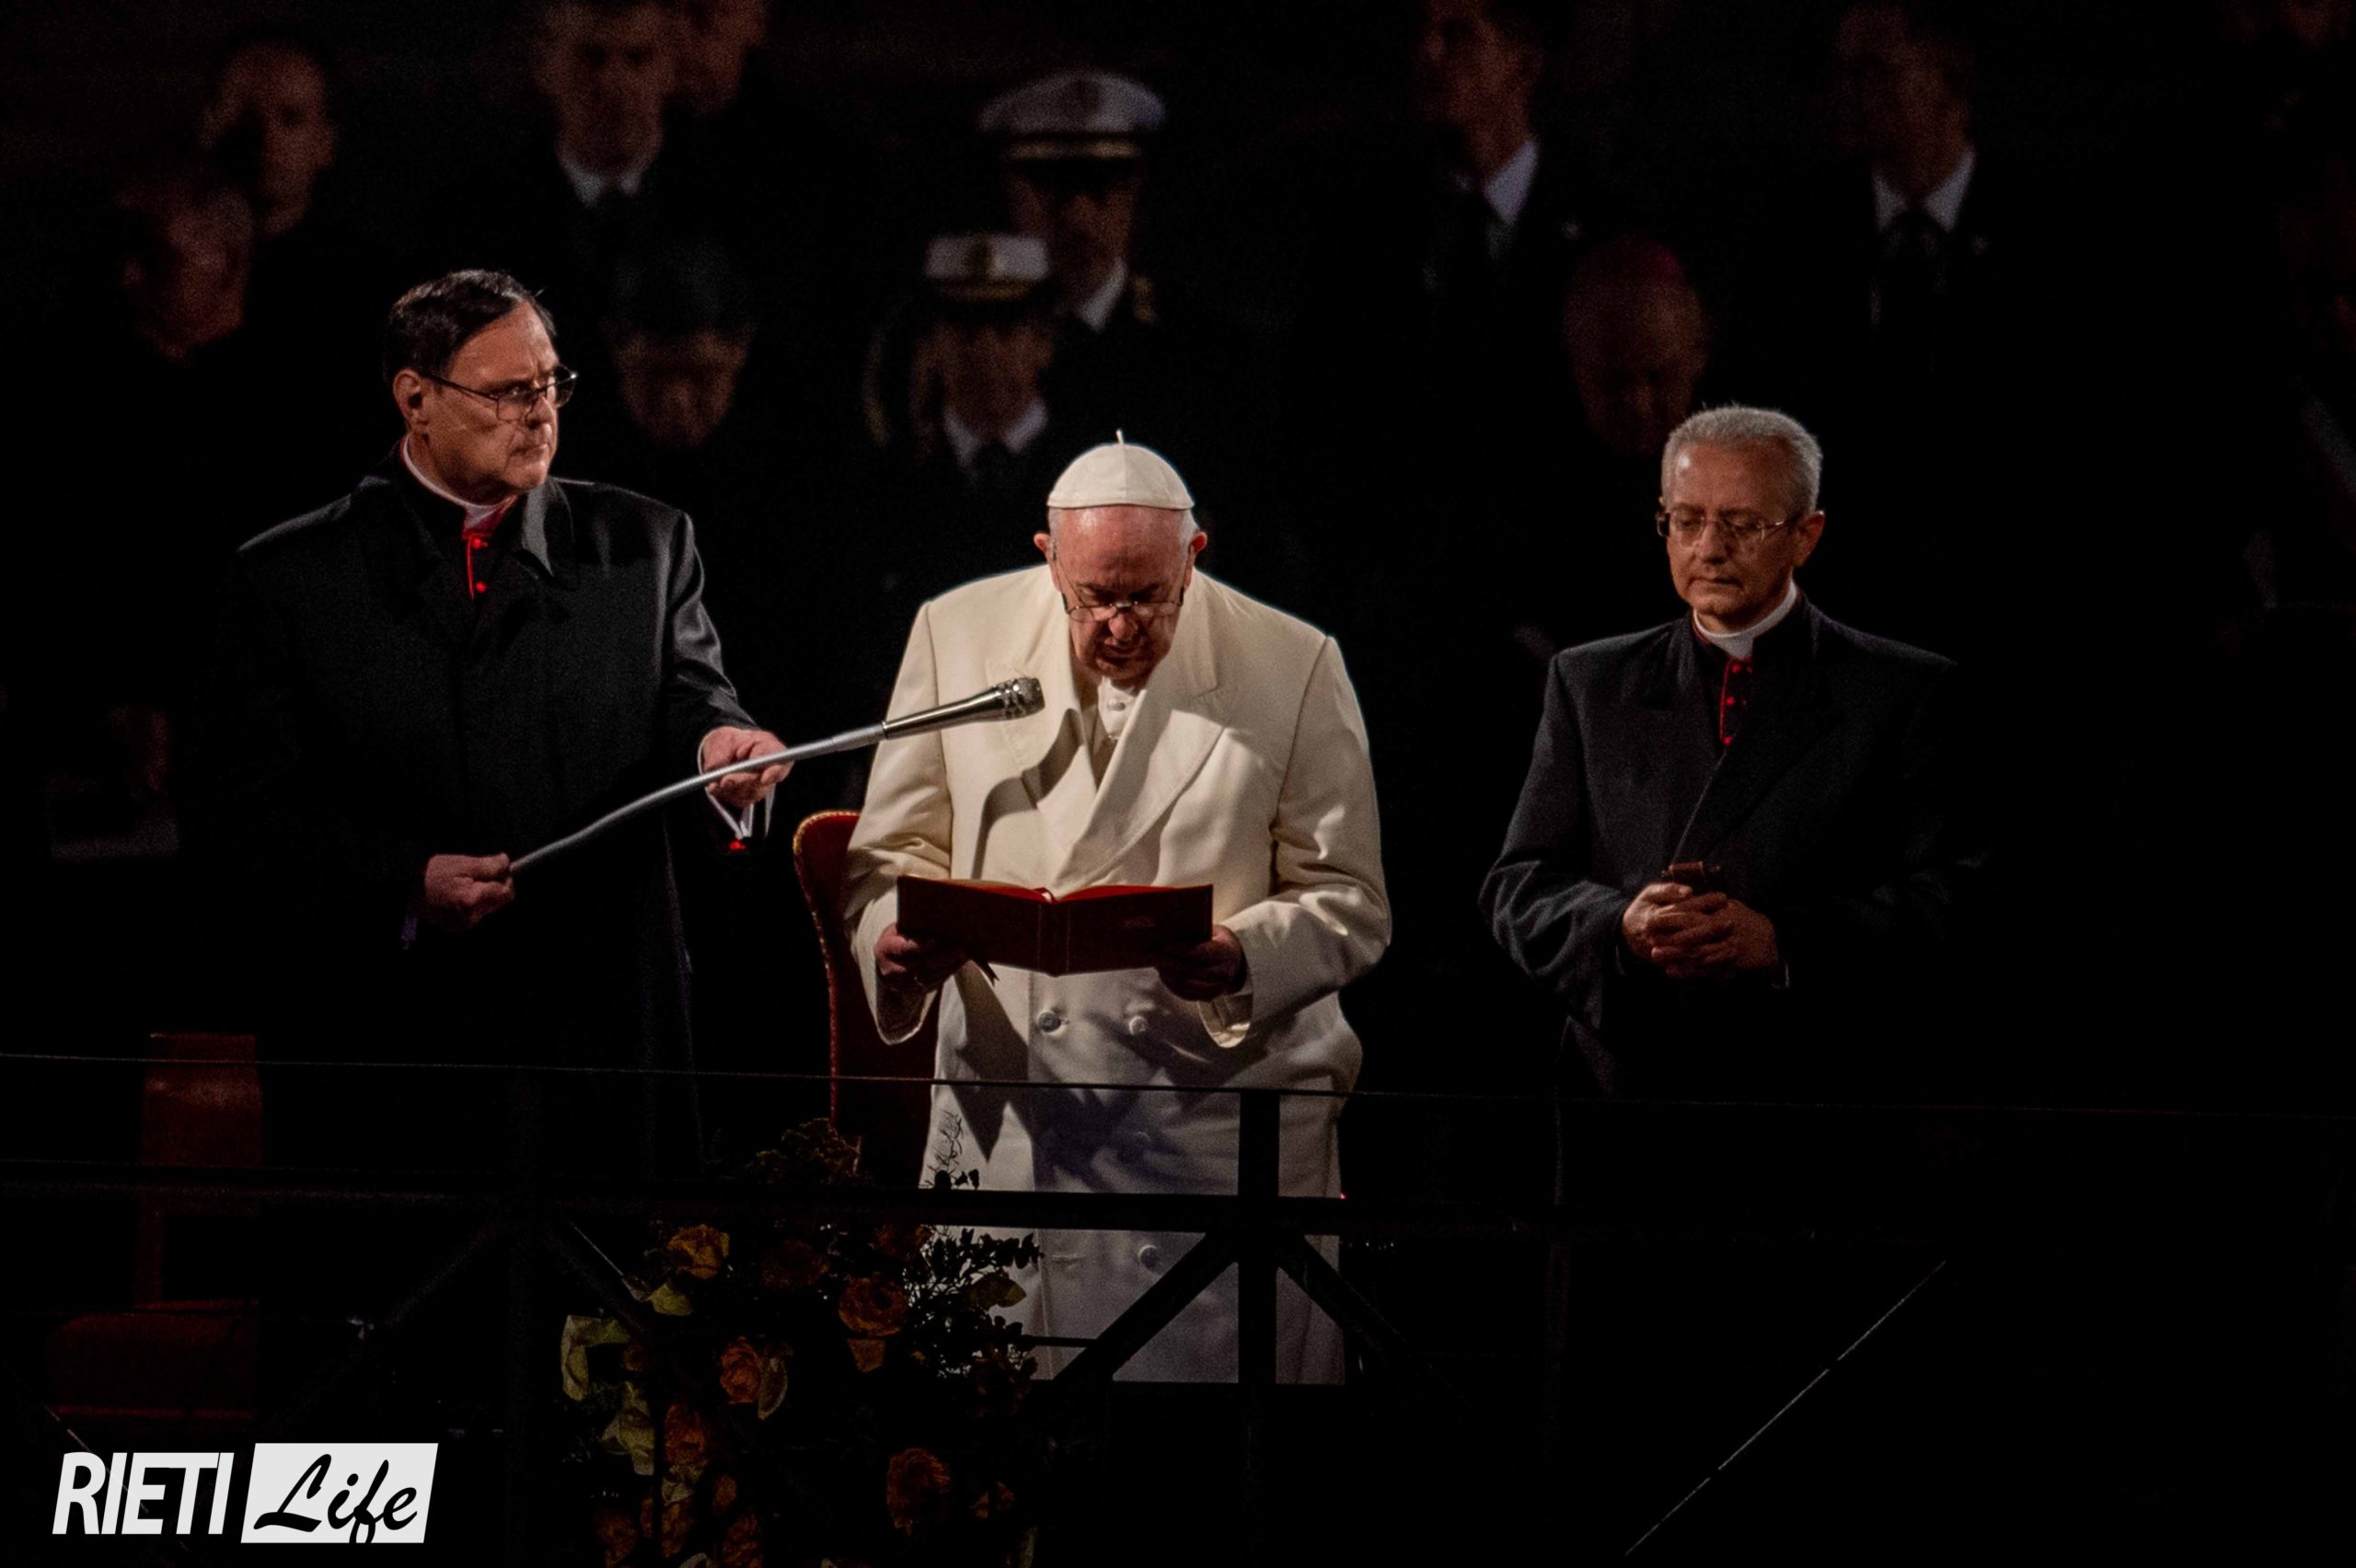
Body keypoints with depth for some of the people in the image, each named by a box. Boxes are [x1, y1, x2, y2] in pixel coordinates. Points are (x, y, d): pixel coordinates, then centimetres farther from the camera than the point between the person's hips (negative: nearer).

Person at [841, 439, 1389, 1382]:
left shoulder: (1294, 668, 0)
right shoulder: (957, 635, 7)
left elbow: (1348, 903, 2)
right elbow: (895, 852, 12)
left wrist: (1242, 959, -19)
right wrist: (897, 945, -11)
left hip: (1219, 1122, -2)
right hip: (1006, 1119, 2)